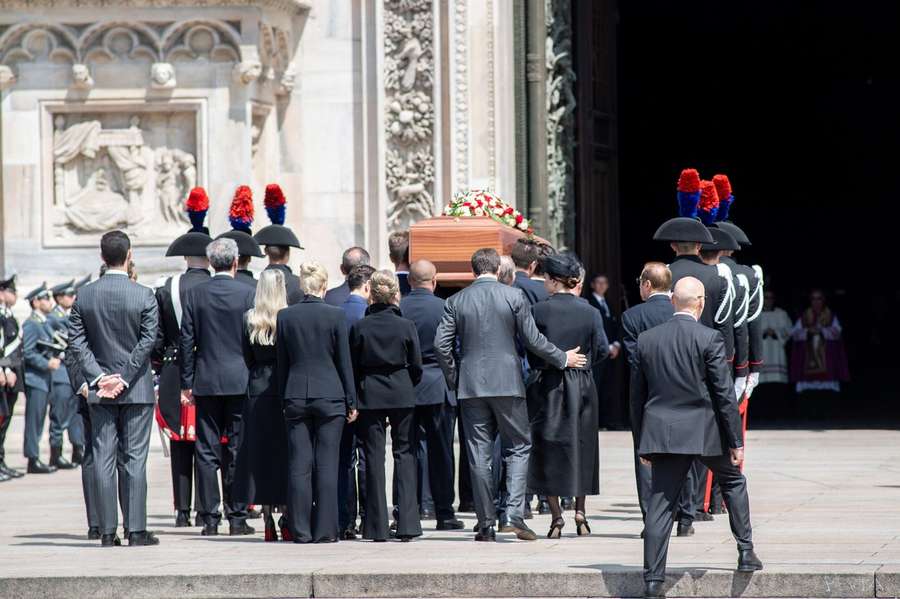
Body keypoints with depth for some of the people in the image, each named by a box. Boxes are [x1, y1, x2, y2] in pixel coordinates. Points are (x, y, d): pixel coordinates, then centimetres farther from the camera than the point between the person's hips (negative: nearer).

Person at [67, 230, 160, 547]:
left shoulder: (85, 296, 1)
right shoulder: (144, 295, -8)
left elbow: (76, 341, -2)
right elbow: (148, 341, -12)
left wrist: (98, 377, -5)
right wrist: (124, 378, -10)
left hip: (100, 391, 2)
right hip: (136, 389, -2)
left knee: (103, 460, 4)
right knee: (135, 460, 0)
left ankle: (107, 531, 2)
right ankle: (136, 529, -2)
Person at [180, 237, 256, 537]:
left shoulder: (195, 295, 0)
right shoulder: (248, 293, -5)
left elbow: (186, 341, 2)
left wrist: (186, 384, 7)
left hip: (206, 381, 1)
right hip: (240, 381, -1)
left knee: (206, 451, 4)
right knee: (237, 450, 4)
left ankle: (209, 518, 2)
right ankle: (237, 517, 4)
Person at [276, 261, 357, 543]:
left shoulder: (285, 316, 1)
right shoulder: (336, 315, -6)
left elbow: (281, 363, 6)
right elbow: (344, 362, -2)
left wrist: (284, 398, 14)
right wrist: (351, 401, 4)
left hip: (296, 396, 2)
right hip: (329, 395, -2)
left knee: (299, 466, 4)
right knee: (327, 464, 1)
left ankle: (300, 530, 3)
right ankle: (325, 530, 1)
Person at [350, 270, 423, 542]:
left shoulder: (359, 328, -5)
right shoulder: (406, 326, -6)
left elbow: (353, 367, 0)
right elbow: (416, 366, -1)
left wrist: (355, 396, 13)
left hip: (370, 396, 0)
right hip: (401, 395, 0)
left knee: (374, 456, 4)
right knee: (404, 454, 6)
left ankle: (377, 526, 2)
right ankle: (406, 524, 0)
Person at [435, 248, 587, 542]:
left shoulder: (456, 301, 3)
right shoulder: (514, 296, -3)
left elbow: (441, 343, 1)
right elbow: (532, 339, -4)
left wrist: (454, 379, 13)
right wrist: (562, 358, 10)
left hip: (471, 385, 2)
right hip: (507, 383, -2)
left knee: (479, 454, 5)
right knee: (518, 447, 7)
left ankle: (486, 523, 5)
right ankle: (515, 513, -9)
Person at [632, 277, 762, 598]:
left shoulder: (647, 339, 4)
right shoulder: (710, 339, -9)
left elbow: (638, 394, 9)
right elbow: (724, 394, -9)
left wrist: (644, 441, 18)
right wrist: (736, 441, -3)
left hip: (663, 434, 3)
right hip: (705, 431, -3)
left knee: (660, 505, 2)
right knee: (733, 481, 23)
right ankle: (746, 552, 23)